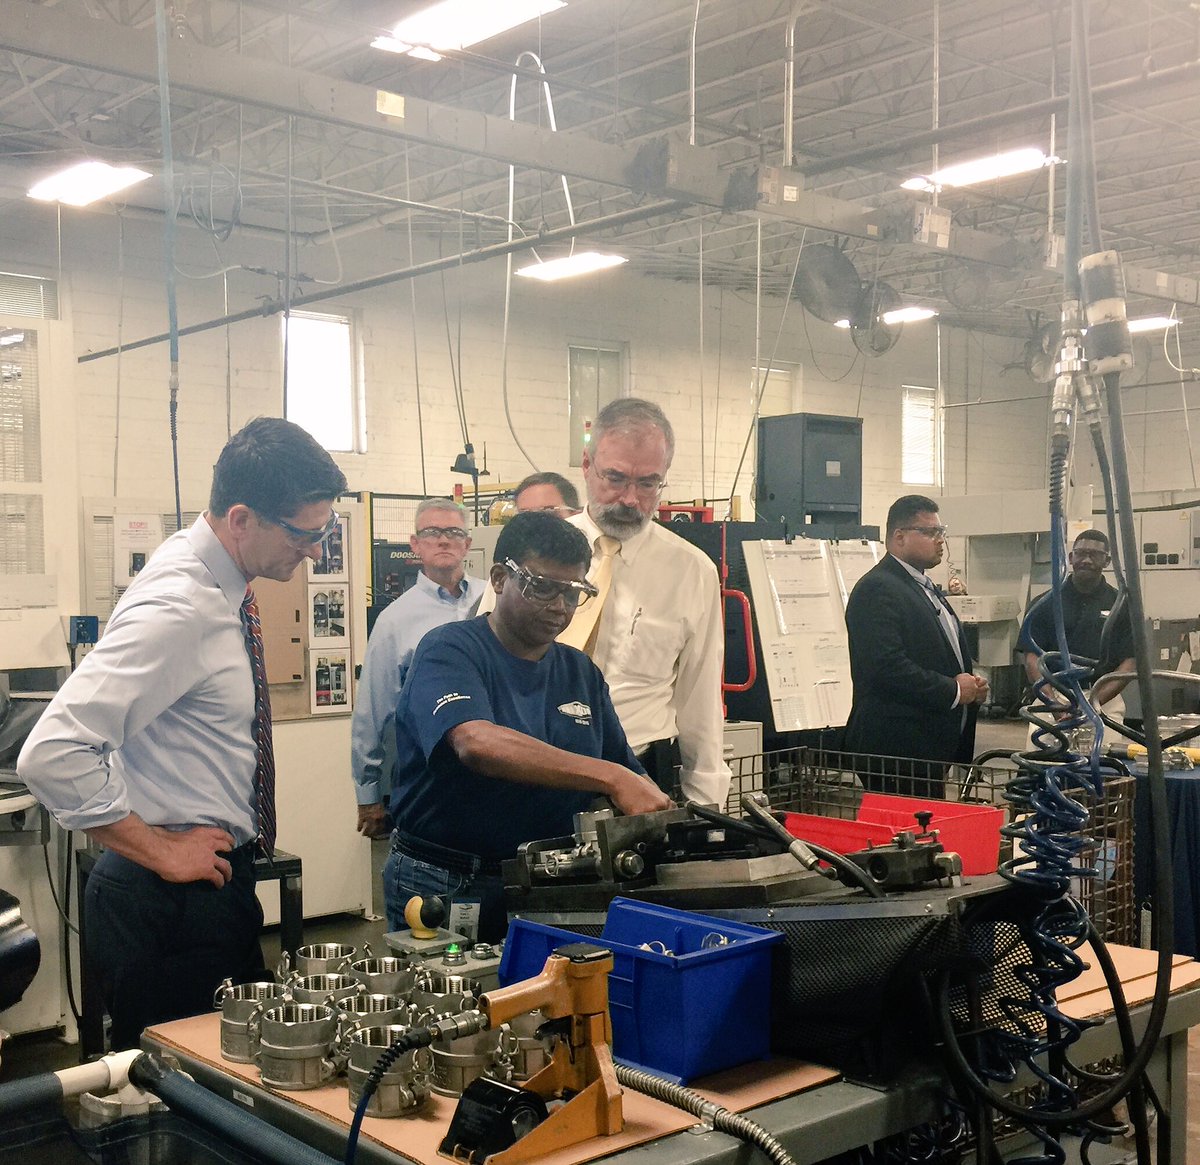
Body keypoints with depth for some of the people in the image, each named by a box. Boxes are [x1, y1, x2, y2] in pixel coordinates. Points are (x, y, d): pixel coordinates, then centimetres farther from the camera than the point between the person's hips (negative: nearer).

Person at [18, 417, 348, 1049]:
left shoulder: (221, 582, 4)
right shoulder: (179, 608, -24)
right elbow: (51, 755, -31)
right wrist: (160, 850, -21)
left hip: (215, 885, 9)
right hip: (169, 902, -9)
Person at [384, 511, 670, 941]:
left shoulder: (581, 672, 10)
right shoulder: (449, 651, -8)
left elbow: (627, 776, 13)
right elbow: (477, 744, -27)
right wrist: (610, 776, -31)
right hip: (445, 888, -4)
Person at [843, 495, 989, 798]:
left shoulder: (925, 588, 21)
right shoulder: (877, 589, -12)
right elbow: (887, 666, -23)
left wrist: (971, 684, 10)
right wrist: (953, 690, -15)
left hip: (933, 744, 10)